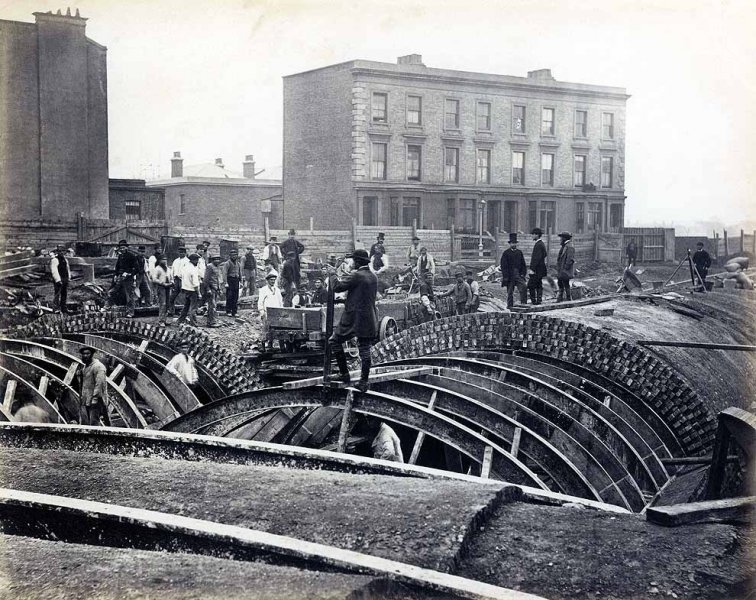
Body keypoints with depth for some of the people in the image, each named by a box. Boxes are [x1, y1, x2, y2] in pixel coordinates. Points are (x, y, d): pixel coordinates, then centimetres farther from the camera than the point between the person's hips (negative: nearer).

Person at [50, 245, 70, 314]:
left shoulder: (65, 259, 17)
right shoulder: (55, 260, -10)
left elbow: (68, 268, 27)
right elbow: (54, 271, -16)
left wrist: (69, 277, 18)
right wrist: (58, 280, -21)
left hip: (65, 280, 8)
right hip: (58, 280, -8)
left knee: (64, 294, 11)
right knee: (58, 294, -9)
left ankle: (64, 308, 19)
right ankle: (56, 308, -5)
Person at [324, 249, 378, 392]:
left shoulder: (356, 276, -15)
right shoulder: (373, 277, 9)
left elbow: (337, 287, -16)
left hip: (353, 319, -7)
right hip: (369, 320, 7)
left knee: (335, 341, 8)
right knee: (364, 350, 8)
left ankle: (344, 374, 7)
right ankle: (363, 382, 9)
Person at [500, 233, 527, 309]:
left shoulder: (519, 252, 12)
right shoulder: (505, 253, 0)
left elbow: (523, 264, 14)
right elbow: (503, 266, -4)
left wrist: (523, 273, 2)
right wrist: (505, 276, -11)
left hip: (518, 275, 3)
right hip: (509, 276, -3)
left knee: (523, 288, -16)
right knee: (510, 292, 3)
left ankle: (523, 304, -13)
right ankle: (509, 306, 11)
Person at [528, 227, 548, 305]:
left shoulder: (538, 245, -18)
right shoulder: (542, 243, 14)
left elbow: (537, 258, -23)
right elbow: (545, 254, 23)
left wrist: (532, 269, -23)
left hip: (537, 269, -10)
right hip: (540, 269, 10)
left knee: (531, 285, -7)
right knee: (539, 285, 12)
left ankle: (533, 300, -6)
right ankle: (539, 300, 14)